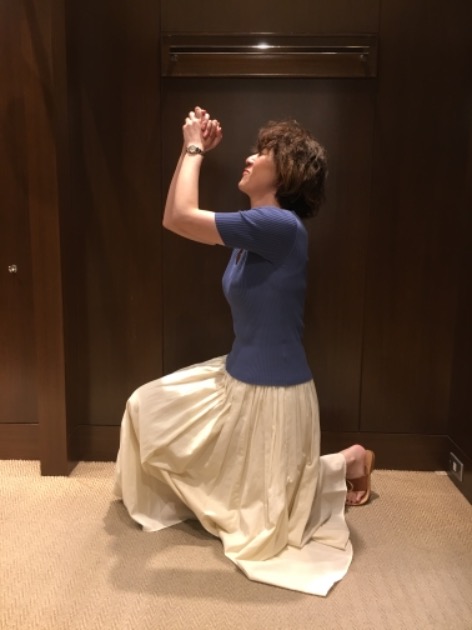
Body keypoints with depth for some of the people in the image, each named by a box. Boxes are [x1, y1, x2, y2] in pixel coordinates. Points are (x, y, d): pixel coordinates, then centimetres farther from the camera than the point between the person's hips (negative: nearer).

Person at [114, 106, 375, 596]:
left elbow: (179, 219, -26)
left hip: (272, 390, -9)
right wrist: (193, 151, 7)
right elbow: (179, 217, 14)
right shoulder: (256, 229, 4)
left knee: (262, 518, 12)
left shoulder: (281, 225, -25)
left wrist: (194, 150, -13)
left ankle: (346, 464, 27)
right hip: (237, 376, 9)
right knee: (148, 407, 19)